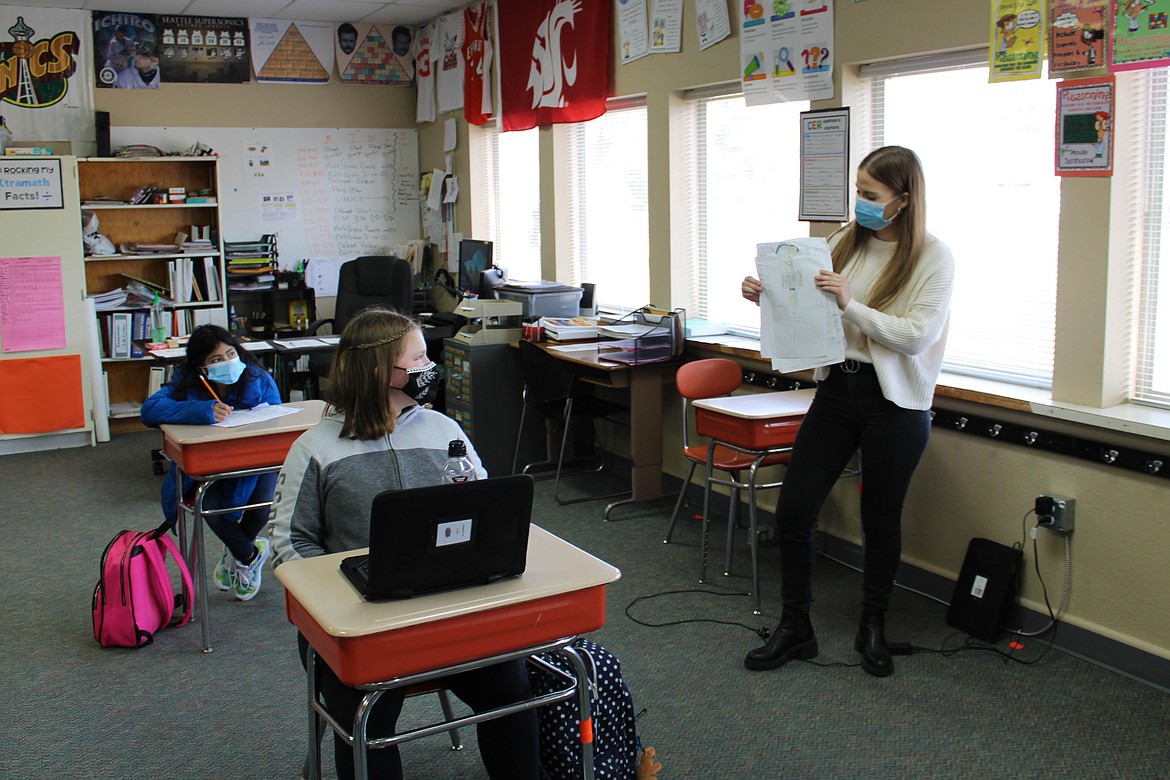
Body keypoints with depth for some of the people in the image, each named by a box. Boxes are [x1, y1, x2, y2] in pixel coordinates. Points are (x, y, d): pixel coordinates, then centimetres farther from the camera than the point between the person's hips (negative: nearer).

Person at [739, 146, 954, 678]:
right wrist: (769, 297, -5)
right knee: (793, 510, 1)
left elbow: (916, 336, -16)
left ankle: (873, 629, 32)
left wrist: (850, 304, -22)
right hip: (836, 388, 4)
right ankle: (794, 628, 17)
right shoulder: (846, 240, 6)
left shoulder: (933, 258, -8)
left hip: (895, 401, -4)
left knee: (880, 520, 9)